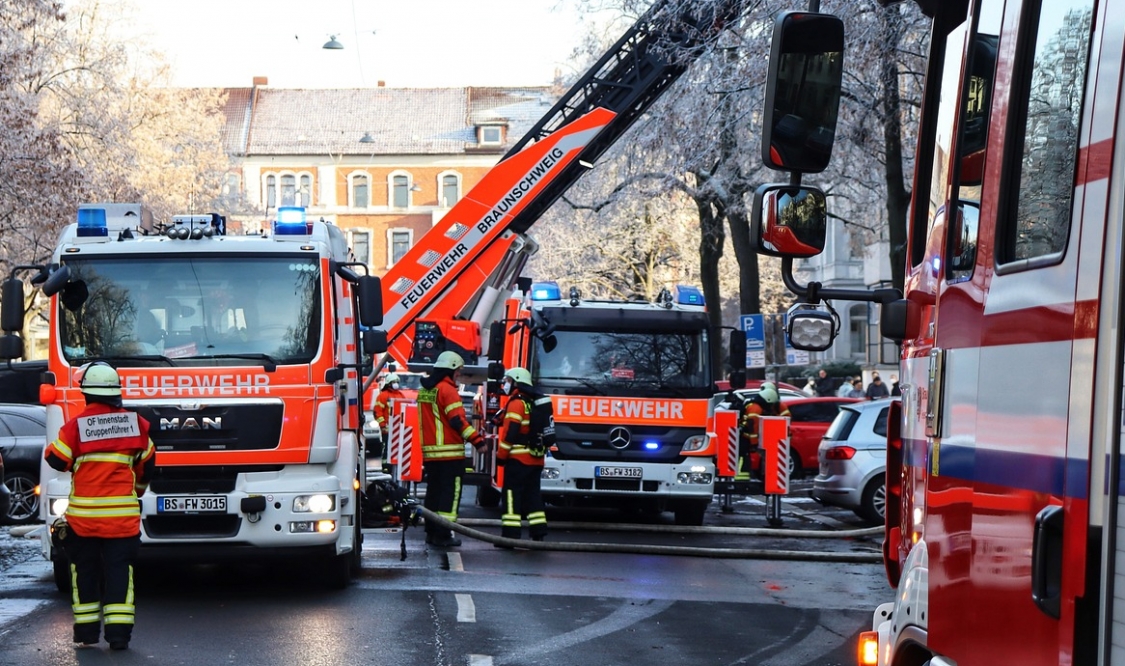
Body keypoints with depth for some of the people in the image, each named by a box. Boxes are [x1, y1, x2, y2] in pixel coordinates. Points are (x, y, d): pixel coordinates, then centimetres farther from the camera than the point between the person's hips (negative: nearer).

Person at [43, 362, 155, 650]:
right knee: (119, 569, 4)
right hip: (123, 514, 1)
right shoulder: (136, 423, 1)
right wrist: (137, 490, 30)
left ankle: (86, 632, 13)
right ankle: (118, 632, -2)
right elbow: (146, 464, 12)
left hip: (83, 514, -1)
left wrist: (49, 449, 21)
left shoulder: (76, 425, -8)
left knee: (84, 570, 10)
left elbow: (56, 460, -3)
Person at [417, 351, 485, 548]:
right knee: (450, 493, -6)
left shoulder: (424, 390, 15)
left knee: (434, 491, 15)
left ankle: (431, 532, 18)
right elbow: (458, 421, -20)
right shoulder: (447, 389, -12)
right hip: (449, 452, -9)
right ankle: (443, 535, -10)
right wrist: (477, 440, -18)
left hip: (429, 451, 9)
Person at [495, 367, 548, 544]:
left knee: (512, 495, -5)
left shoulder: (516, 403, -11)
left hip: (518, 458, -8)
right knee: (533, 495, 11)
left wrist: (501, 455, -10)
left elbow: (510, 433, -17)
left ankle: (510, 534, -9)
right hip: (536, 459, 8)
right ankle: (538, 534, 8)